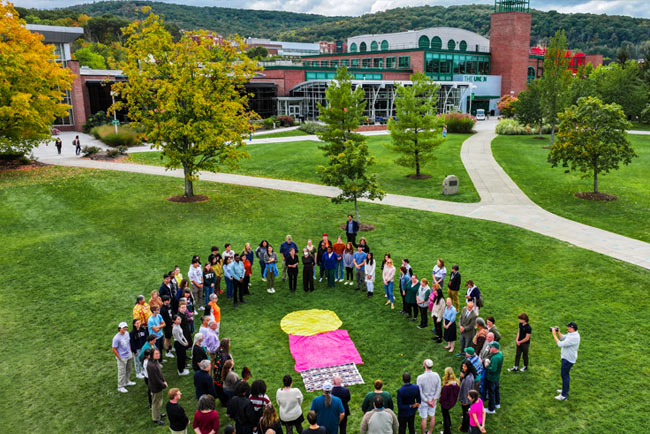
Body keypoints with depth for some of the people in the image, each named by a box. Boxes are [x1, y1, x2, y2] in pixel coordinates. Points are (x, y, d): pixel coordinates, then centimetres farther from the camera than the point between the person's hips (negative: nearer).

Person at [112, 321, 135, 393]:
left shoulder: (127, 333, -4)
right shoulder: (116, 338, -25)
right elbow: (114, 350, -18)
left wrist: (130, 351, 12)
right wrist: (120, 358, -15)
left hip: (129, 356, 7)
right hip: (122, 358, -7)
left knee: (128, 369, 23)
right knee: (122, 372, 4)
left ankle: (127, 381, 43)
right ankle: (120, 387, 18)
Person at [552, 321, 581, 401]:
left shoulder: (573, 337, -31)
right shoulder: (571, 333, -1)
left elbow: (560, 344, -30)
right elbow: (562, 338, 12)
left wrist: (554, 335, -23)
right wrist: (558, 332, -4)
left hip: (568, 359, -10)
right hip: (567, 357, 10)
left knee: (564, 375, -1)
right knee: (566, 374, 24)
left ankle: (563, 396, 7)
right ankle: (565, 390, 41)